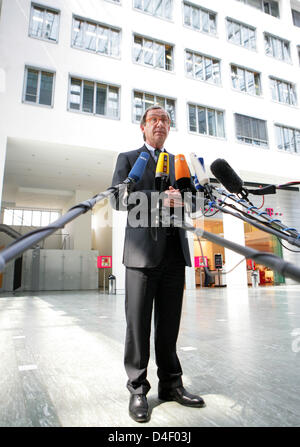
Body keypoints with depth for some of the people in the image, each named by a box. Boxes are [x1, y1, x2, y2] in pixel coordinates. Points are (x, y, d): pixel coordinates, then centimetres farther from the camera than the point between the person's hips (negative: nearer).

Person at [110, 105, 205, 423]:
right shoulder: (128, 158, 12)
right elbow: (119, 198, -4)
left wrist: (183, 195, -6)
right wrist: (158, 198, -17)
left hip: (175, 250, 4)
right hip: (143, 249, -3)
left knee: (169, 322, 10)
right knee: (139, 322, 2)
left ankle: (170, 384, 24)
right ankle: (138, 389, 17)